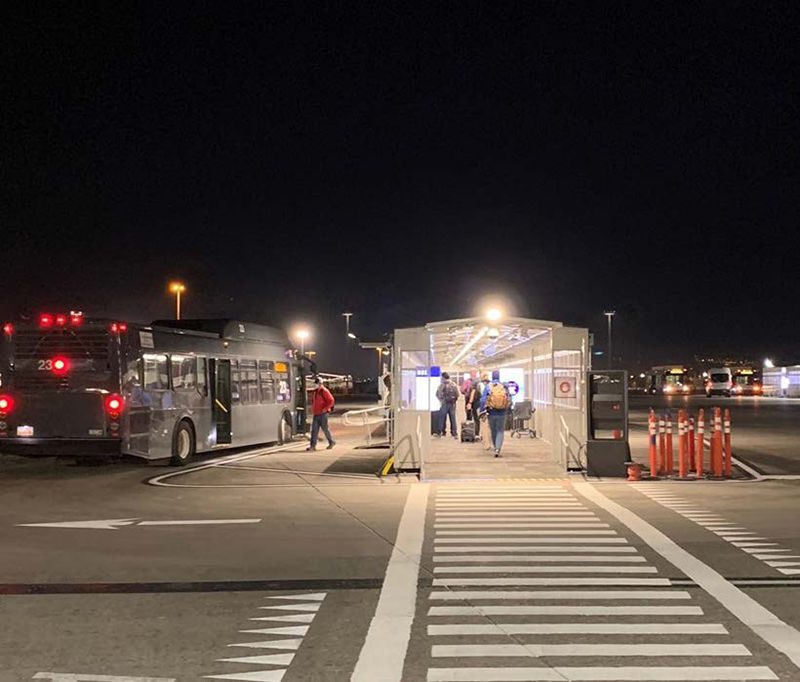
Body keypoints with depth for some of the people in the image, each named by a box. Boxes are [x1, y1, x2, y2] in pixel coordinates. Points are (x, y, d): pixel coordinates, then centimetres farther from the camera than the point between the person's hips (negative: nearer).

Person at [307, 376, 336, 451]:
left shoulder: (324, 391, -11)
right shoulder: (314, 392, 14)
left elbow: (331, 400, -17)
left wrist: (326, 408, -18)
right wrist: (313, 409, 18)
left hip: (323, 414, -7)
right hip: (316, 414, 7)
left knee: (325, 428, 2)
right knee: (314, 430, -1)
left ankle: (331, 442, 22)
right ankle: (313, 446, -4)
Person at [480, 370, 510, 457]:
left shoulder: (488, 387, -5)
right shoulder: (504, 387, -3)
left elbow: (483, 400, -7)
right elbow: (509, 400, 2)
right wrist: (507, 410, 17)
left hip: (491, 413, 0)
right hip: (502, 413, 0)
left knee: (493, 431, 16)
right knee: (500, 431, 5)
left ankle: (495, 448, 29)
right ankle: (498, 449, -12)